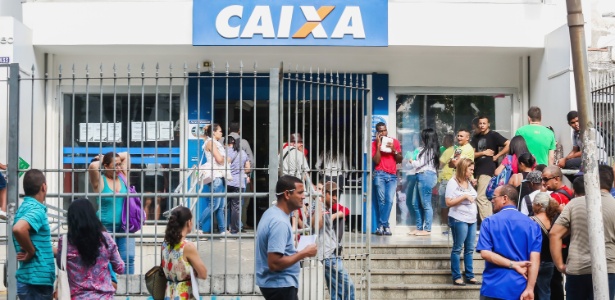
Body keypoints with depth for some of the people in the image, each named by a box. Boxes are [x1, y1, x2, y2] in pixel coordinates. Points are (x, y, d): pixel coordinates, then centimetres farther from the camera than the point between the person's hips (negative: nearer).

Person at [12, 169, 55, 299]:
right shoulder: (36, 209, -16)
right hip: (36, 282, -9)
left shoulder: (25, 207, 14)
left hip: (32, 280, 9)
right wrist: (31, 251, -21)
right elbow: (18, 229, -36)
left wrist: (53, 251, 29)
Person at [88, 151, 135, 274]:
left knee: (128, 258, -3)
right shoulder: (100, 181, -4)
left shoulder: (123, 177, 8)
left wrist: (110, 157, 9)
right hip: (106, 227, -4)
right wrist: (101, 161, -3)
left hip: (125, 226, 4)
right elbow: (93, 166, -22)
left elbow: (126, 155, 15)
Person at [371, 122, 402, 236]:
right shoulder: (374, 143, 6)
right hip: (380, 174, -1)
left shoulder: (395, 141, 12)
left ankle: (381, 225, -6)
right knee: (381, 200, -9)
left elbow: (400, 160, 11)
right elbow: (376, 161, -5)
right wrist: (378, 145, -8)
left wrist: (394, 150, -6)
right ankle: (385, 225, -1)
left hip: (392, 175, 1)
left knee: (389, 200, -12)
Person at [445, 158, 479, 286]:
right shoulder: (453, 182, -8)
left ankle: (470, 276, 14)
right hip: (459, 219, -7)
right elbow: (449, 202, -14)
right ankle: (456, 277, 5)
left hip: (472, 219, 7)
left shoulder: (469, 182, 13)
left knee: (469, 249, 9)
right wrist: (464, 196, -18)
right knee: (457, 249, 1)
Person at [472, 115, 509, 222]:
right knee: (486, 198, 10)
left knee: (481, 198, -15)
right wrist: (483, 153, -8)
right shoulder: (476, 137, 17)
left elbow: (509, 145, -11)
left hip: (488, 170, -7)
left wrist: (497, 156, -10)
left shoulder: (493, 135, -2)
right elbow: (472, 154, 10)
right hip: (478, 170, 7)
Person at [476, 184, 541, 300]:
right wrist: (529, 289, -11)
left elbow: (485, 253, -12)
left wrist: (514, 265, -10)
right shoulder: (531, 225, 2)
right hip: (520, 289, 2)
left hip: (494, 287, -2)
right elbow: (534, 259, -7)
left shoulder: (489, 222, -2)